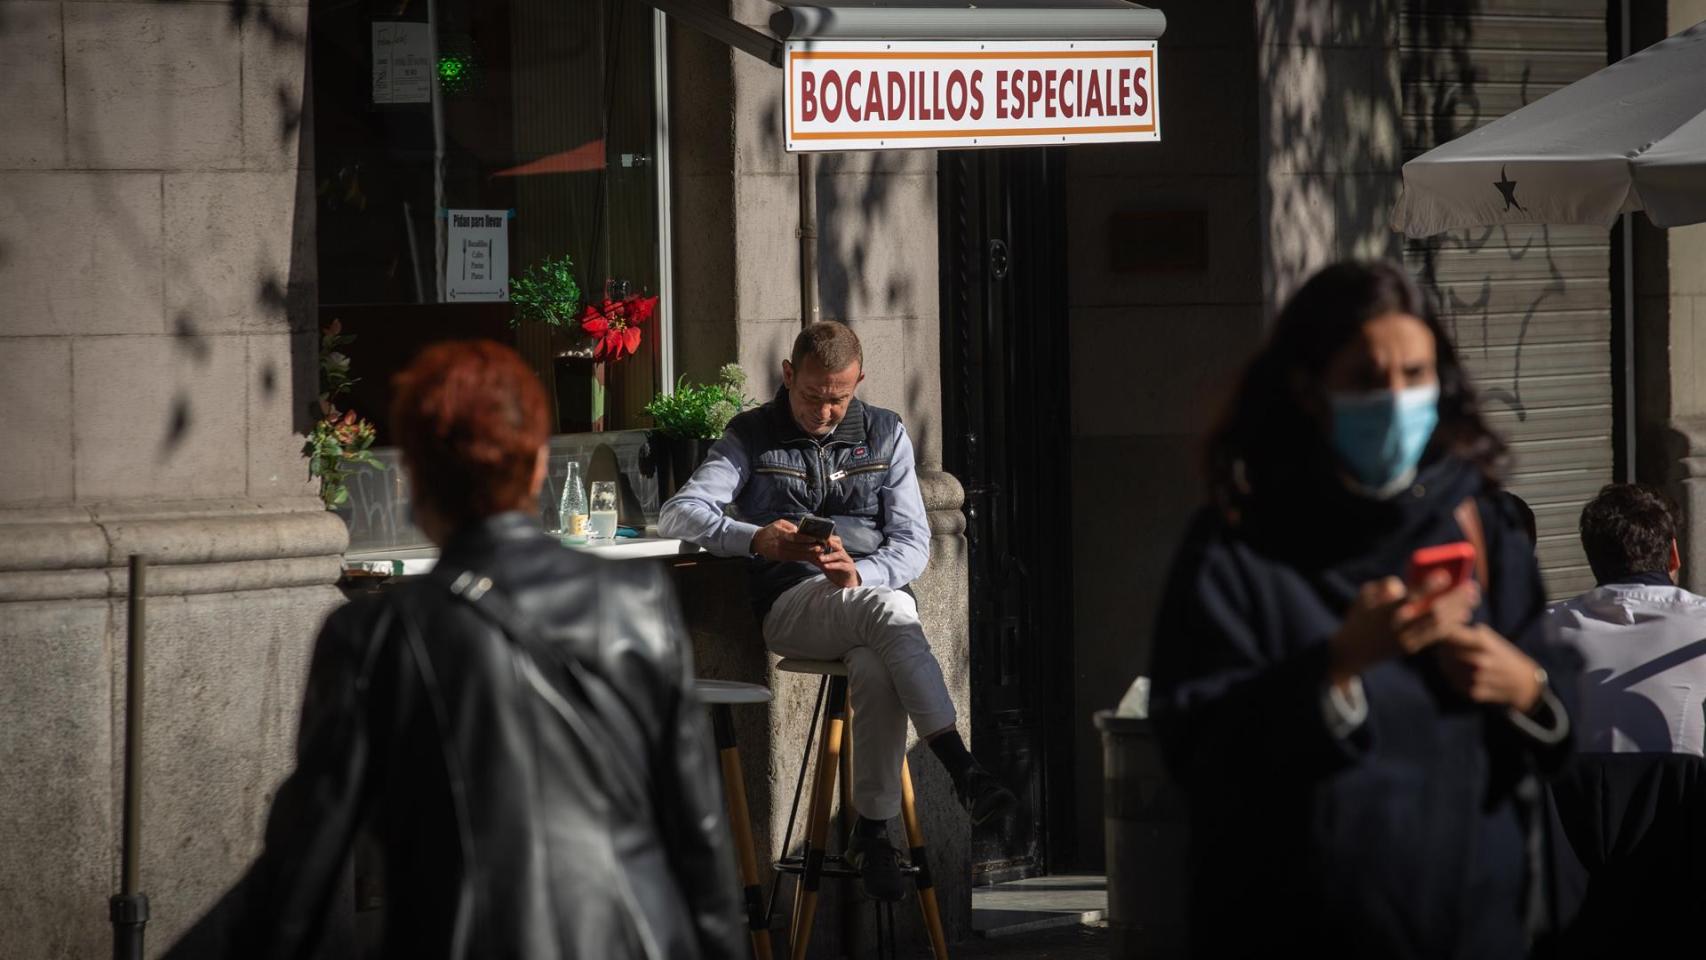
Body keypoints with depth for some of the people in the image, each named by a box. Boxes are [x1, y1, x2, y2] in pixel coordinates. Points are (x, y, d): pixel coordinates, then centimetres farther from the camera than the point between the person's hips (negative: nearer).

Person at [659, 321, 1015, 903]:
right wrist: (758, 539, -24)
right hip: (791, 606, -2)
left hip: (872, 590, 2)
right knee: (889, 610, -37)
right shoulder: (751, 437, 8)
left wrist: (859, 573, -17)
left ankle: (872, 832, -30)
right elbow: (678, 515, -6)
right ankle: (963, 771, -43)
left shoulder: (885, 435, 14)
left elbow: (913, 544, 6)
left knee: (876, 671, -36)